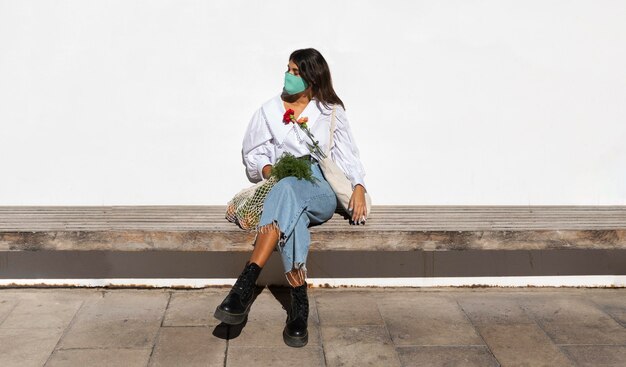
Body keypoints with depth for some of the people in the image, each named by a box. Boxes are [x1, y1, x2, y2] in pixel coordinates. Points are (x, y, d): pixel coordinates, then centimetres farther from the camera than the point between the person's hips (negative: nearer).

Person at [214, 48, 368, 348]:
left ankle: (246, 283, -50)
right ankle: (299, 305, -42)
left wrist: (358, 187, -4)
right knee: (293, 215, -40)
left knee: (288, 191, -40)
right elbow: (252, 152, 19)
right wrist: (270, 170, -4)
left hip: (321, 192, -1)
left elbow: (349, 155, 14)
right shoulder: (270, 110, 18)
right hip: (282, 186, 2)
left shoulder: (332, 112, 16)